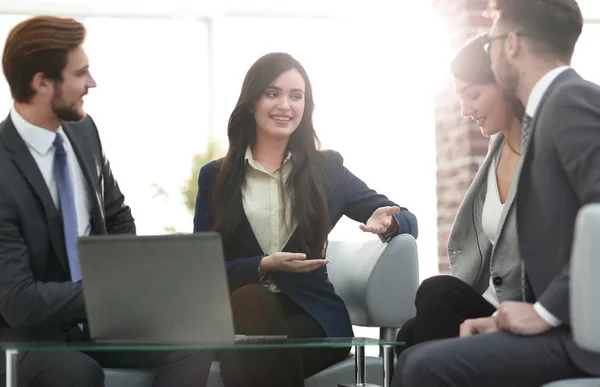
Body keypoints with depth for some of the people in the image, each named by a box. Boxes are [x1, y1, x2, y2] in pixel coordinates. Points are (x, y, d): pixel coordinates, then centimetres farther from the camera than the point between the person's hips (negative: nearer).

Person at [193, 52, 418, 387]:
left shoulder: (327, 169, 12)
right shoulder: (216, 177, 12)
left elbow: (407, 220, 13)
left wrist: (386, 223, -13)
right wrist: (264, 267, -13)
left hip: (311, 313, -1)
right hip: (237, 314, 1)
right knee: (249, 300, -37)